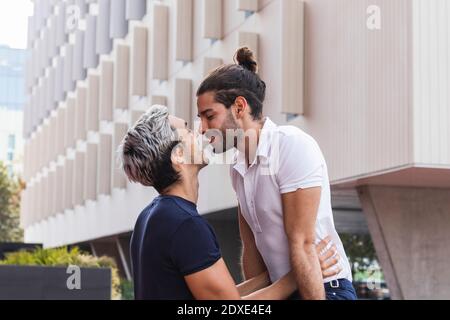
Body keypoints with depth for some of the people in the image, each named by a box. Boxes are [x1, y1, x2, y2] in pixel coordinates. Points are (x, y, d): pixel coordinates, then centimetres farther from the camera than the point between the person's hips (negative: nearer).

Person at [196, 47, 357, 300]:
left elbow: (303, 243, -19)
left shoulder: (292, 145, -14)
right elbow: (252, 249, 11)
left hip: (323, 289, -7)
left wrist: (316, 297, -20)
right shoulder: (239, 168, 9)